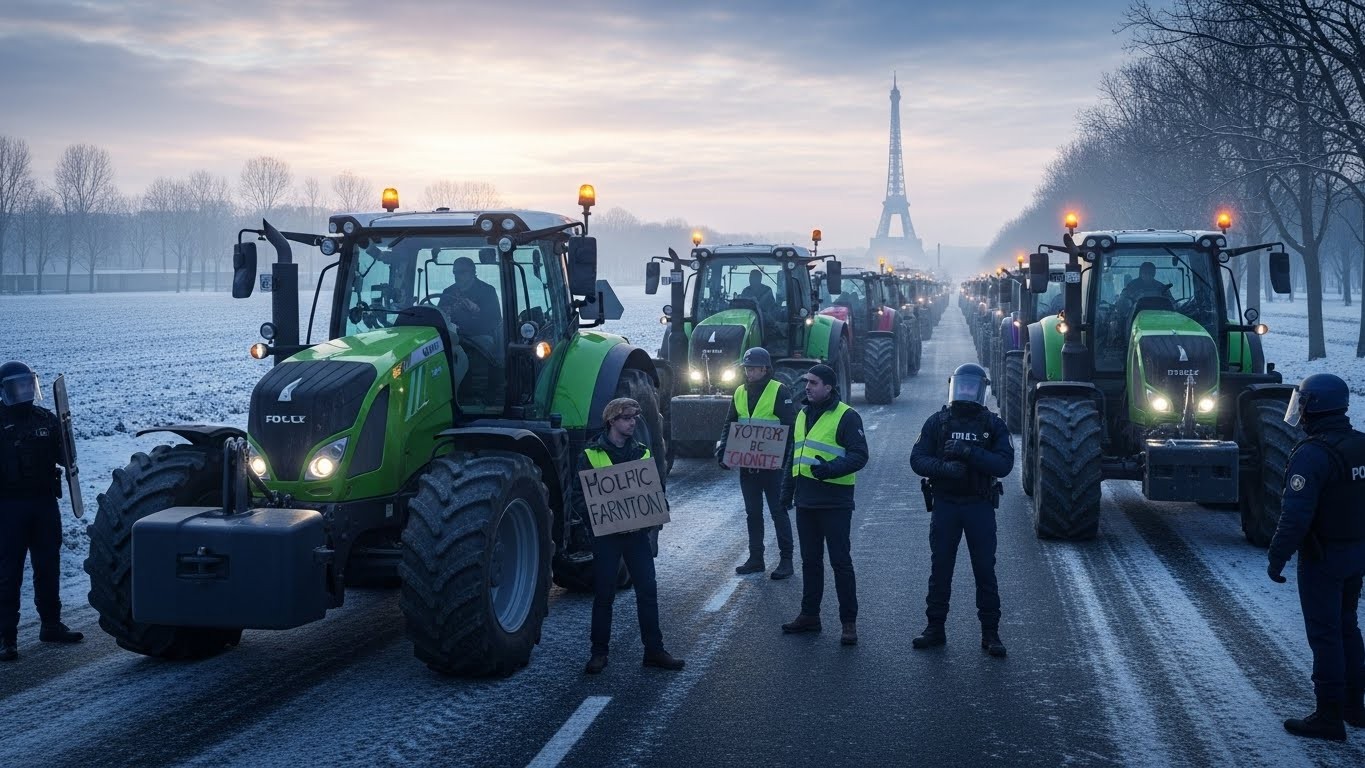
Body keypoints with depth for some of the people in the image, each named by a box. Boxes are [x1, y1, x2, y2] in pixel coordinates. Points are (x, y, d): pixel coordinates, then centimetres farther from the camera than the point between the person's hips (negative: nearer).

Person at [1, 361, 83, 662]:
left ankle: (51, 625, 26)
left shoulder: (46, 419, 8)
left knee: (48, 568, 13)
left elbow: (63, 457, 10)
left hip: (45, 502, 4)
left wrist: (65, 435, -8)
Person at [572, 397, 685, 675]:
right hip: (605, 535, -3)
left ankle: (654, 650, 10)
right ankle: (599, 652, 14)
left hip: (637, 533, 3)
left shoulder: (642, 453, 9)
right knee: (604, 594, 3)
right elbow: (579, 497, -4)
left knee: (648, 590, 2)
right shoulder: (591, 454, -2)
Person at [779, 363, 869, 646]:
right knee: (810, 561, 14)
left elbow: (859, 456, -15)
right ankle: (809, 615, 24)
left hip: (834, 503, -7)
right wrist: (787, 491, 20)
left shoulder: (846, 416, -9)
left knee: (840, 562, -3)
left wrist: (831, 469, -29)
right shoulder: (803, 415, 15)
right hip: (805, 501, 7)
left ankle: (849, 621, 3)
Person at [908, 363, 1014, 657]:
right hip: (944, 505, 1)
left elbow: (1004, 464, -12)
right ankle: (935, 628, 16)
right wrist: (944, 467, -22)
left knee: (985, 570, 1)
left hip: (980, 506, -1)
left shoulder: (993, 425, 1)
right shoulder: (937, 422, 4)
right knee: (940, 569, 7)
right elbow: (918, 459, -4)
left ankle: (990, 633, 8)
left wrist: (969, 453, -24)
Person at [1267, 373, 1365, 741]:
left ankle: (1329, 717, 5)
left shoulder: (1312, 454, -22)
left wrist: (1277, 557, -18)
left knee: (1325, 634, -1)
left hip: (1323, 558, -8)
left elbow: (1296, 514, -25)